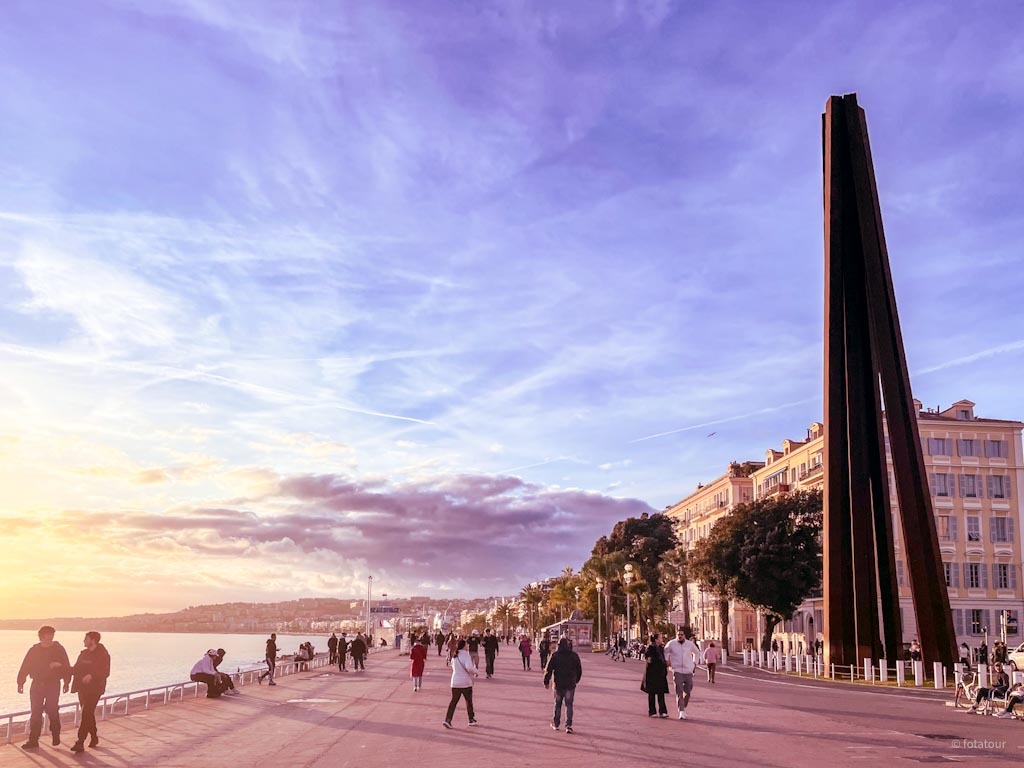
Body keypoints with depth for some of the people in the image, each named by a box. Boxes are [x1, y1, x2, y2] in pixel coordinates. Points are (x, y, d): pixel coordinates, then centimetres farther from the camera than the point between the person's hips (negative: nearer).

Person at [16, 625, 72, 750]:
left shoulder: (58, 649, 0)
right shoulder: (34, 650, 5)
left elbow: (66, 666, 3)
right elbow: (25, 667, 5)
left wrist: (67, 682, 0)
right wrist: (20, 682, -1)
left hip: (53, 684, -2)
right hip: (37, 684, 2)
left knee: (52, 710, -3)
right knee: (35, 712, 1)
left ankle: (56, 735, 16)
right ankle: (33, 740, 6)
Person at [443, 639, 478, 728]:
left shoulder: (454, 657, 7)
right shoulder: (465, 655, -15)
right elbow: (469, 667, -28)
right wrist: (475, 671, -7)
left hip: (455, 683, 5)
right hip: (466, 682, -5)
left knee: (453, 701, 6)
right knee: (469, 701, 14)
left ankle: (448, 719, -8)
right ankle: (471, 719, 26)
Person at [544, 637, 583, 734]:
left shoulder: (555, 655, -7)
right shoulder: (574, 655, 0)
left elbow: (548, 670, -7)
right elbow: (579, 670, 9)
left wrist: (546, 681, 4)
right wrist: (576, 680, 23)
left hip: (558, 684, -1)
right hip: (570, 684, 1)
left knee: (557, 704, 14)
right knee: (569, 705, 4)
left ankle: (555, 724, 23)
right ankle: (568, 725, -5)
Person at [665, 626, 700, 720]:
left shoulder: (690, 644, 3)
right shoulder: (671, 644, -2)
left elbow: (696, 652, 24)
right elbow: (665, 651, 19)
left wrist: (695, 663, 18)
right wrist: (667, 661, 11)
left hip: (688, 671, 2)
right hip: (677, 671, -2)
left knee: (687, 692, 7)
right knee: (679, 692, -11)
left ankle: (684, 708, 30)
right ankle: (681, 712, -12)